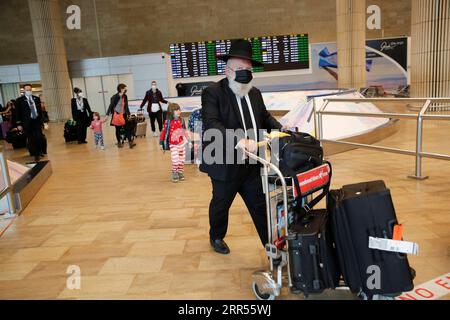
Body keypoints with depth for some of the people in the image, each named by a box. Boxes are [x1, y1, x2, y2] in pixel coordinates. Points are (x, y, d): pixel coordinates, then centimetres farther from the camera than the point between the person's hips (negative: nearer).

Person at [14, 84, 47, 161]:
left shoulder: (36, 99, 10)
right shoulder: (19, 100, 0)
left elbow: (40, 110, 12)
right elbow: (17, 113, 0)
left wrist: (42, 120, 10)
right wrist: (19, 124, -5)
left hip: (37, 121, 2)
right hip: (27, 122, -2)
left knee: (39, 137, -3)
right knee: (31, 139, 2)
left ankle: (41, 152, 18)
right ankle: (36, 155, 13)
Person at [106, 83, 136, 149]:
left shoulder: (125, 96, 3)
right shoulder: (115, 97, -12)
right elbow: (111, 106, -11)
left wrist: (128, 114, 12)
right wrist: (107, 115, -15)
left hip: (123, 115, 4)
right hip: (116, 115, -4)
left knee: (126, 128, -4)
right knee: (118, 130, 8)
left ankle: (130, 142, -6)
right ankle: (119, 142, 21)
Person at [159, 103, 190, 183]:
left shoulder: (181, 120, -2)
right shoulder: (168, 122, -14)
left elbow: (184, 130, 9)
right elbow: (164, 132, -11)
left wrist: (187, 139, 13)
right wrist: (161, 143, -10)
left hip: (181, 143, 4)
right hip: (173, 144, -4)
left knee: (181, 160, 10)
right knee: (175, 161, -10)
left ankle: (180, 173, 25)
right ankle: (174, 175, 7)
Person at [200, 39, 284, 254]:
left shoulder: (255, 93, 8)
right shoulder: (212, 93, -14)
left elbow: (265, 117, 22)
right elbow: (211, 124, -28)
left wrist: (281, 130, 2)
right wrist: (239, 140, -40)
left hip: (252, 164, 5)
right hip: (225, 165, -4)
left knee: (260, 206, 10)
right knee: (220, 204, 18)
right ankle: (216, 237, 45)